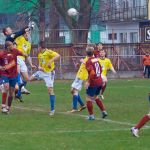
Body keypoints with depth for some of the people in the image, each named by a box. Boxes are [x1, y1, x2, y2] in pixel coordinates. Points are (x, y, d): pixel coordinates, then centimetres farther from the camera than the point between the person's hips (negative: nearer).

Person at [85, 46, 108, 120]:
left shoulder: (88, 62, -16)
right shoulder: (97, 59, 6)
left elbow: (92, 73, -26)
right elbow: (101, 70, 16)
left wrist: (88, 82, -20)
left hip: (93, 83, -7)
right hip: (99, 81, 7)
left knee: (88, 98, 6)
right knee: (95, 97, 25)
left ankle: (91, 115, 8)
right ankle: (104, 111, 22)